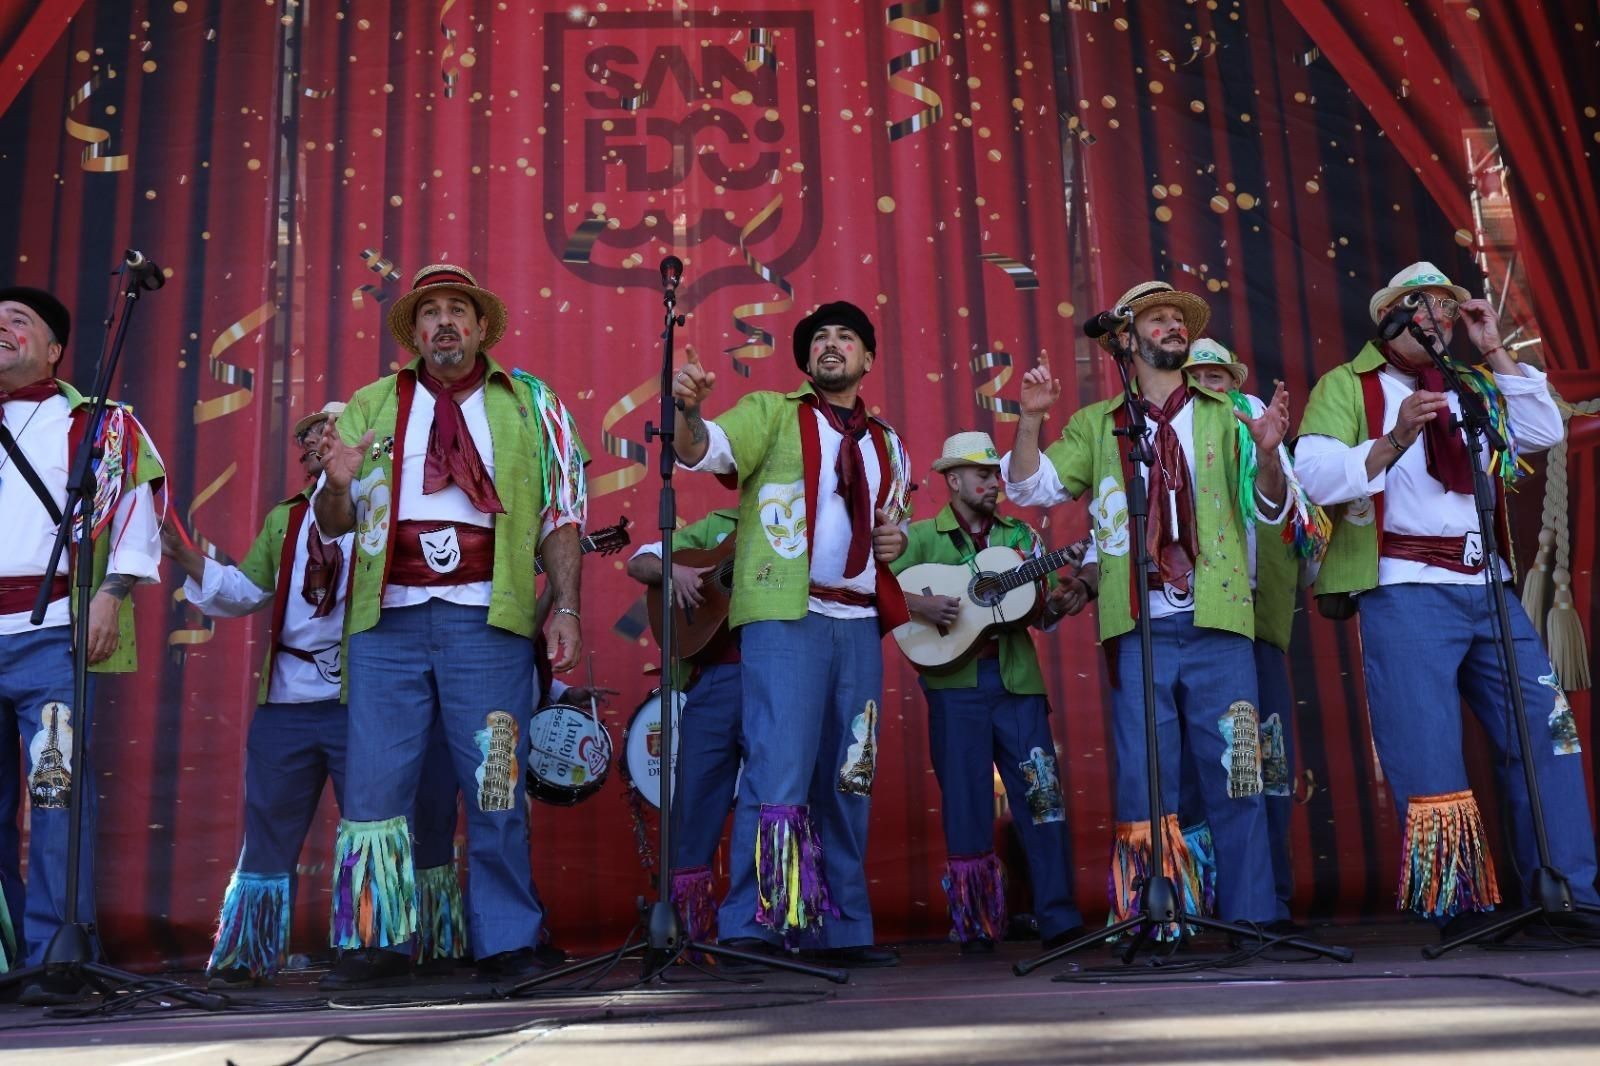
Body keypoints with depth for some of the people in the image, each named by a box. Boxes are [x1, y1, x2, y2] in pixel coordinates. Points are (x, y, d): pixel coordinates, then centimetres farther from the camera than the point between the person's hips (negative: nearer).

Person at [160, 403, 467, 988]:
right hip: (285, 703, 5)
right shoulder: (283, 521, 19)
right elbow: (246, 591, 15)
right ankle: (247, 956, 21)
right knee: (269, 828, 11)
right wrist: (187, 558, 2)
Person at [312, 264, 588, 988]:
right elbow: (332, 525, 16)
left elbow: (561, 516, 7)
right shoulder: (369, 408, 16)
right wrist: (339, 485, -7)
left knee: (496, 788, 0)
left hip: (487, 620, -2)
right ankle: (376, 944, 12)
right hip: (388, 619, 2)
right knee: (374, 784, 0)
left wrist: (565, 608, -4)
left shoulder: (531, 405, 12)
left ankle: (506, 945, 11)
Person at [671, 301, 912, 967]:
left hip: (861, 624, 6)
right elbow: (704, 449, -12)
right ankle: (752, 928, -8)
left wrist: (898, 540, 8)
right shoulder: (772, 413, 5)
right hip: (785, 618, -5)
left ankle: (840, 931, 17)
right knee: (779, 773, -15)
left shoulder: (887, 444, 20)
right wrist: (688, 410, -35)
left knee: (849, 783, 9)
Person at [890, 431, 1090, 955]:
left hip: (1016, 679, 3)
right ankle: (976, 925, 11)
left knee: (1042, 794, -2)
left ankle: (1059, 918, 4)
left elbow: (1043, 614, 11)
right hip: (954, 682, -2)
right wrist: (915, 603, -21)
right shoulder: (920, 536, 5)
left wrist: (1064, 599, -9)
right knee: (965, 803, 2)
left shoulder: (1019, 535, 14)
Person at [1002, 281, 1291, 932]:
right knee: (1144, 782, 0)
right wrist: (1031, 419, -10)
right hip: (1139, 628, 0)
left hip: (1218, 623, 1)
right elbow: (1030, 487, 6)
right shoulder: (1096, 425, 14)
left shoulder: (1224, 417, 15)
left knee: (1235, 778, 1)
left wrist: (1268, 454, -9)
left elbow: (1267, 508, 11)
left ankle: (1249, 918, 10)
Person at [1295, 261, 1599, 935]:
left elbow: (1544, 433, 11)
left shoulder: (1473, 387, 24)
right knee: (1429, 759, -6)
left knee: (1545, 732, 2)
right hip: (1405, 590, -5)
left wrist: (1494, 352, 9)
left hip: (1488, 584, 6)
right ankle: (1457, 906, 2)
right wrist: (1393, 441, -21)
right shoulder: (1347, 386, 6)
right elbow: (1312, 474, -8)